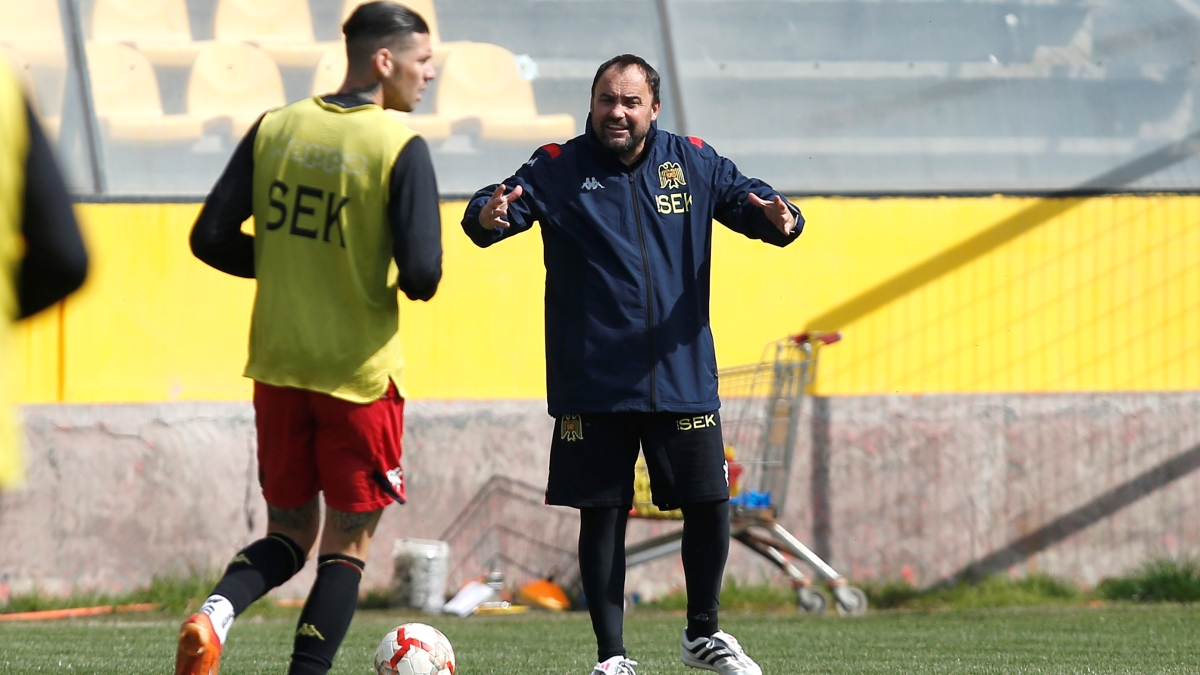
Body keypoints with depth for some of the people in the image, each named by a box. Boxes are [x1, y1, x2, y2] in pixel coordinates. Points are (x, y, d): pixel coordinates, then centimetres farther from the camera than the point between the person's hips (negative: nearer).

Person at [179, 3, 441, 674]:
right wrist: (415, 282, 5)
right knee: (349, 541, 10)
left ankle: (216, 612, -13)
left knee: (289, 530, 15)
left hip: (278, 365, 5)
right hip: (360, 371, -5)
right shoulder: (401, 148, -13)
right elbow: (422, 275, -19)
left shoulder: (273, 130, 2)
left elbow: (212, 239, 2)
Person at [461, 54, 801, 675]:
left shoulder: (693, 163, 6)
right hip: (592, 385, -2)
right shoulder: (558, 169, -1)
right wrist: (489, 216, -36)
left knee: (709, 505, 3)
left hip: (684, 377, 2)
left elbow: (746, 199, 9)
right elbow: (497, 206, -11)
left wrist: (779, 219, -15)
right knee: (602, 515, 2)